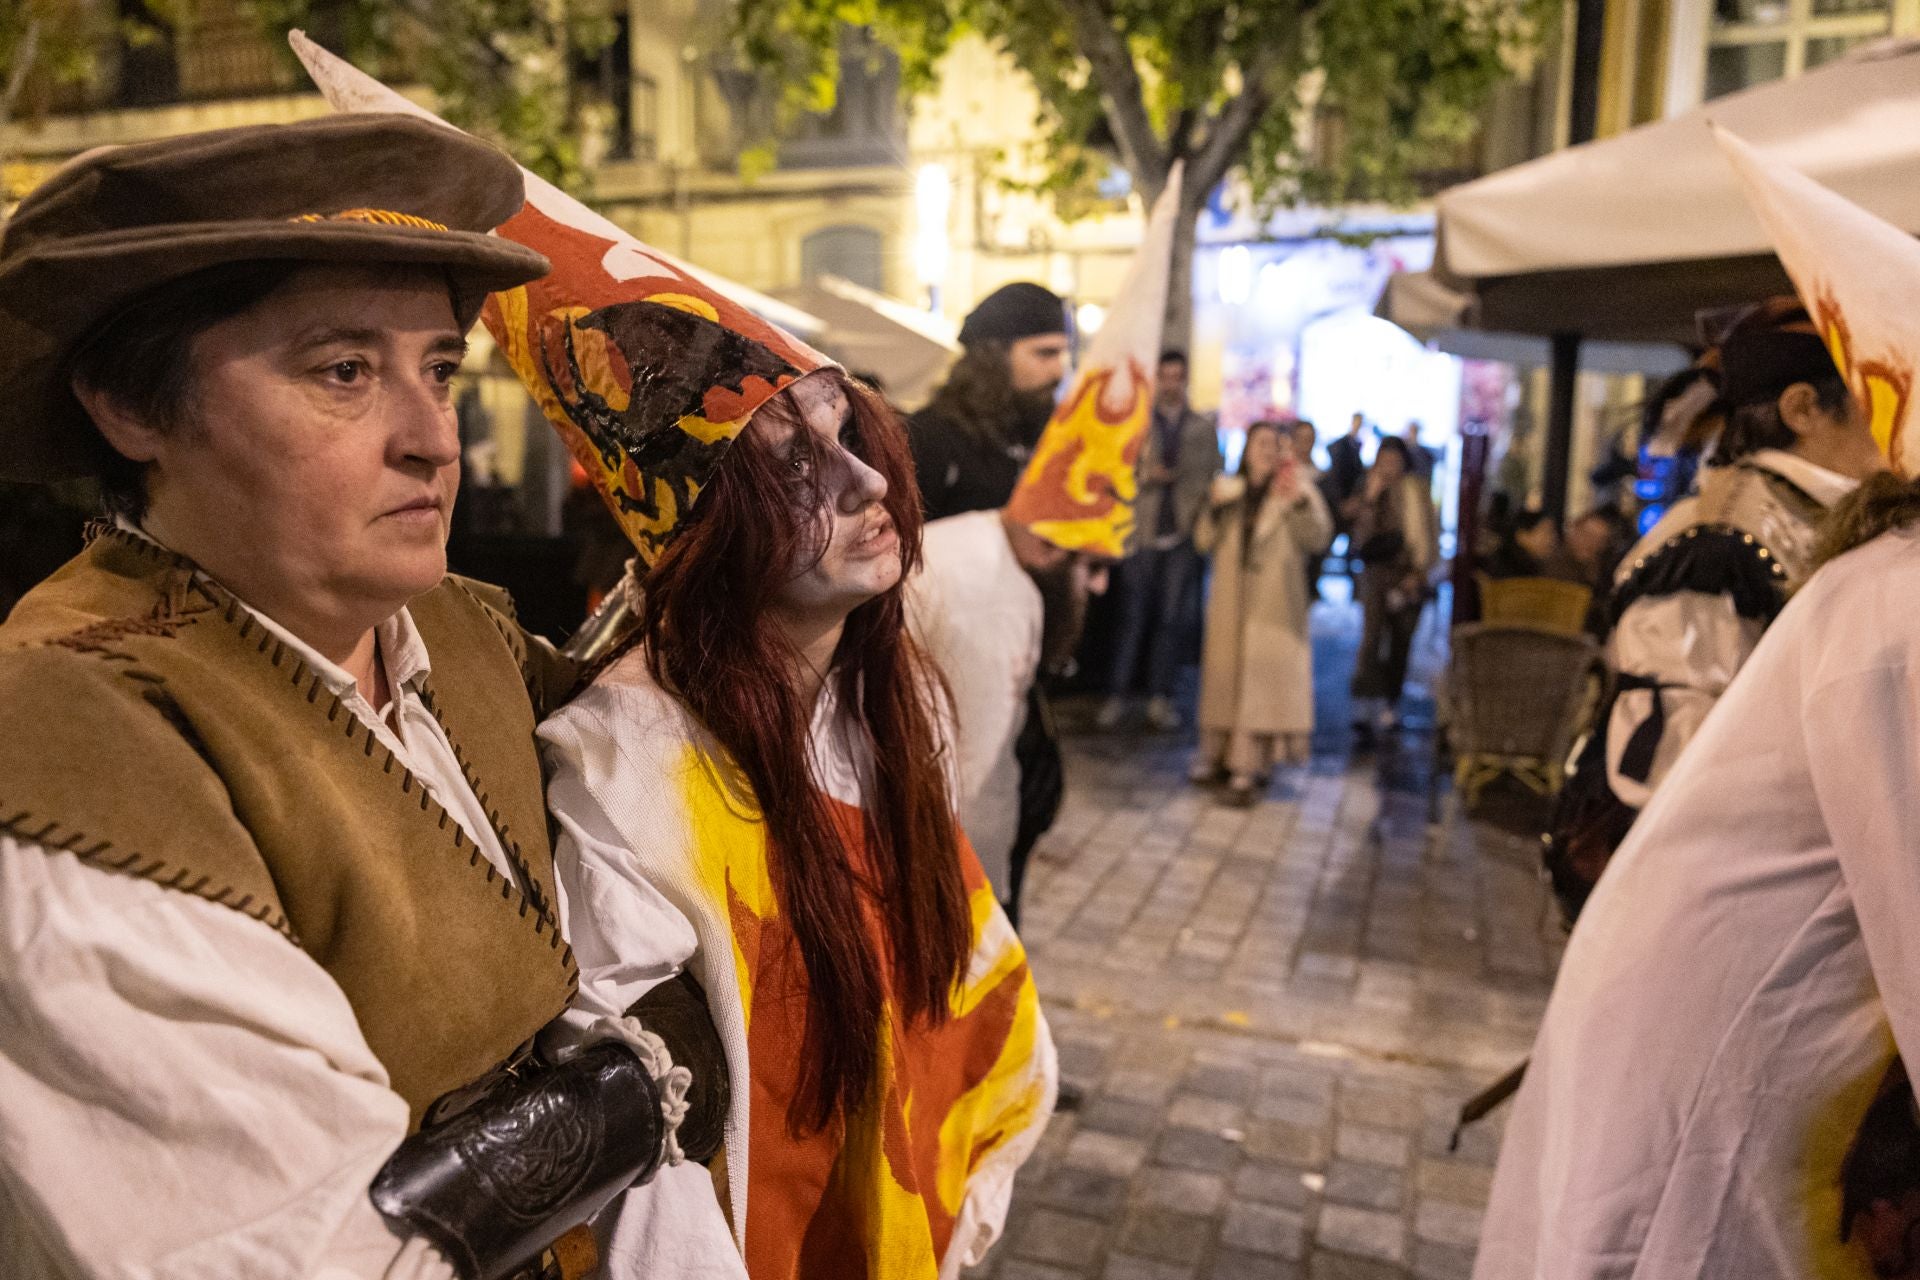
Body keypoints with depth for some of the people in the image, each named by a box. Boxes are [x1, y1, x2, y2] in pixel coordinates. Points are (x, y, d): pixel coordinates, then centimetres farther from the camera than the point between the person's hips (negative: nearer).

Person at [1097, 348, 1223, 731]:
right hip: (1142, 533, -1)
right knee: (1132, 617, -1)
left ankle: (1160, 699, 7)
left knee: (1171, 620, 2)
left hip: (1183, 536, 1)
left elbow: (1214, 478, 9)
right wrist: (1145, 475, -15)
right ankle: (1116, 697, 3)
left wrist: (1198, 516, -6)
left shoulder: (1204, 428, 12)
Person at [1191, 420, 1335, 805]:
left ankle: (1248, 768, -6)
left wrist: (1300, 501, -31)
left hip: (1275, 605, -4)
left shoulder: (1296, 488, 0)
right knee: (1224, 672, 9)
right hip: (1229, 600, 4)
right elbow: (1204, 543, 9)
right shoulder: (1229, 488, 12)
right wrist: (1214, 509, -8)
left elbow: (1318, 538, -15)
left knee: (1262, 677, -8)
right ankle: (1218, 755, 22)